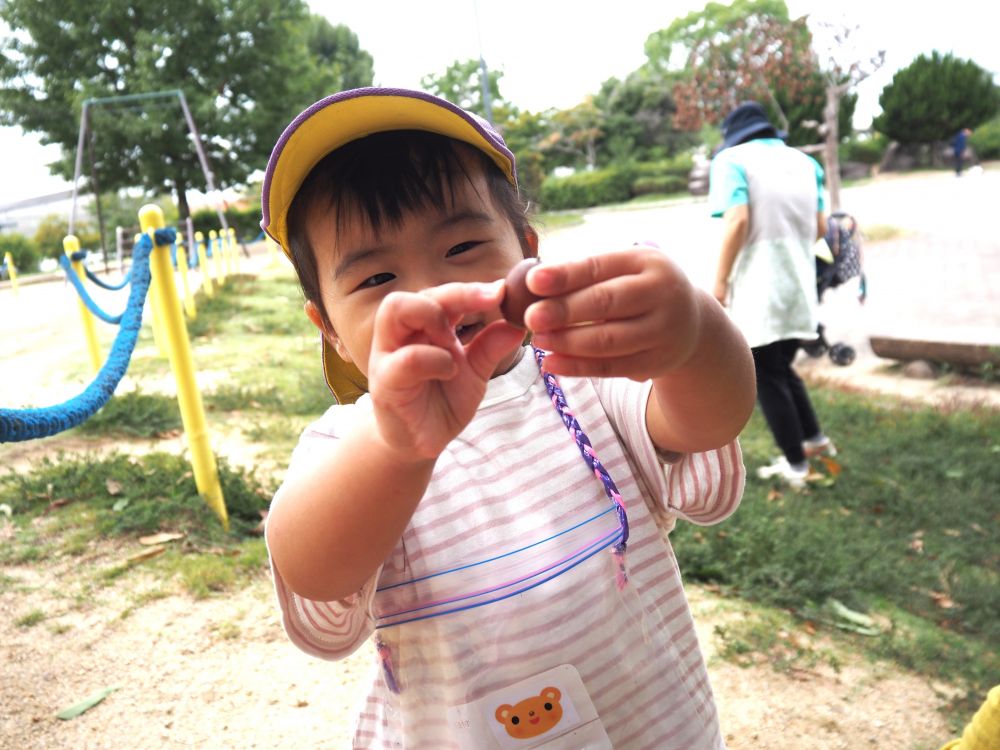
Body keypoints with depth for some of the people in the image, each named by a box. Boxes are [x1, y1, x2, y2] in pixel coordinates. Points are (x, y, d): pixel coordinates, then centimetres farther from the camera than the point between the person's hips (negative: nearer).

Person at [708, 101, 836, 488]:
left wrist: (720, 281, -13)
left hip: (758, 288, -6)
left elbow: (737, 220, -18)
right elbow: (819, 228, 10)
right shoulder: (804, 161, 14)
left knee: (766, 377, 4)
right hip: (800, 284, 6)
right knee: (782, 368, 22)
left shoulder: (733, 159, -4)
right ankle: (815, 440, 23)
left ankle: (795, 464, 10)